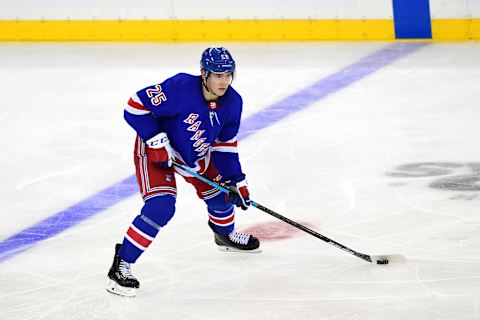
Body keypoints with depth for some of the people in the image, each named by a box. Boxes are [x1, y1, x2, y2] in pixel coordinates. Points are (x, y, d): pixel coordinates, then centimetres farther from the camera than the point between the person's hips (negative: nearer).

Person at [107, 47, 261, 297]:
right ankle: (121, 266, -16)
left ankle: (225, 235, 53)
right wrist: (157, 141, -30)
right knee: (161, 207, -24)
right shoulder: (180, 88, -34)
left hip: (196, 154, 7)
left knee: (221, 193, 17)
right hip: (155, 150, -7)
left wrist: (236, 180, -2)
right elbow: (136, 106, -28)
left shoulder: (232, 103, -12)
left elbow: (225, 143, 2)